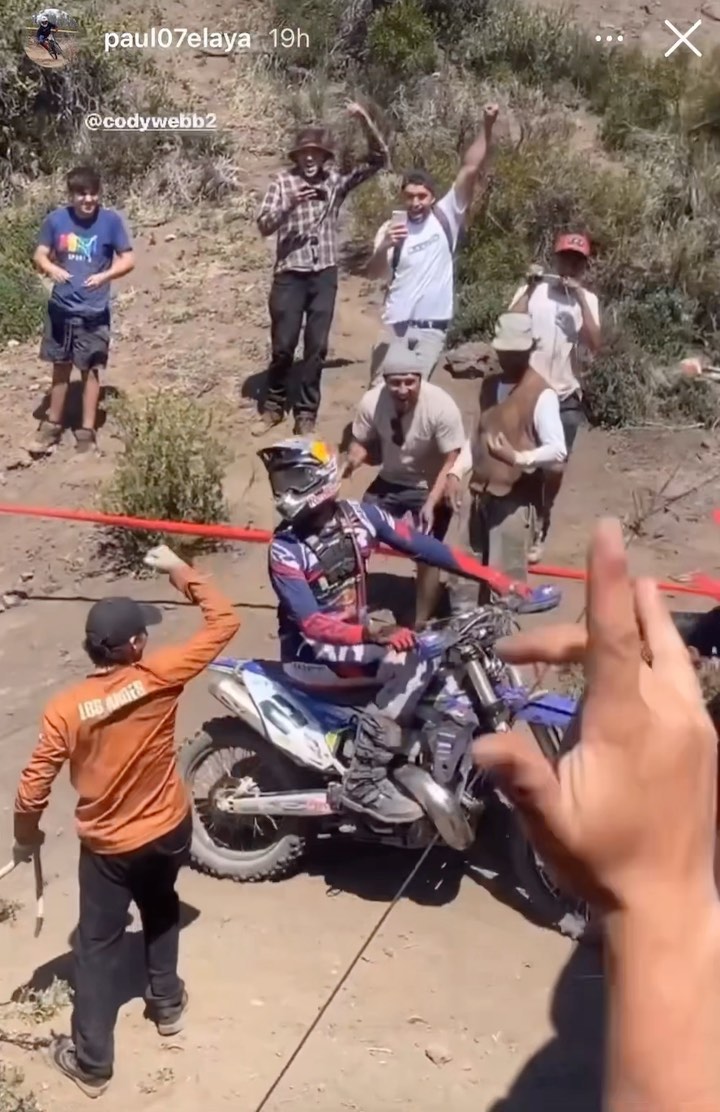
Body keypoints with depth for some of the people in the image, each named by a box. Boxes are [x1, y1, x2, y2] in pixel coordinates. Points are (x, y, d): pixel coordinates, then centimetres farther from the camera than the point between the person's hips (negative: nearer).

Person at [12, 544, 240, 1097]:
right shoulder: (159, 677, -21)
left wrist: (26, 835, 6)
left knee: (97, 945, 13)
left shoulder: (65, 708, -20)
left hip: (107, 845, -1)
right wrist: (180, 570, -4)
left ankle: (92, 1060, 22)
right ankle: (167, 1001, 46)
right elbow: (224, 621, -13)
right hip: (169, 830, 1)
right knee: (161, 909, 30)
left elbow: (34, 786, -14)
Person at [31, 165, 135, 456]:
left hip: (94, 311, -2)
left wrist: (104, 275, -24)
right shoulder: (56, 219, -5)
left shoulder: (111, 220, -10)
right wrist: (51, 268, -20)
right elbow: (40, 255, 2)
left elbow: (128, 260, -7)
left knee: (90, 369, 7)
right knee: (60, 367, 14)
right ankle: (53, 425, 28)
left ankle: (87, 430, 18)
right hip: (61, 307, 2)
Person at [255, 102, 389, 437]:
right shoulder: (283, 181, -2)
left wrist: (365, 121, -12)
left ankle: (306, 413, 15)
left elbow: (378, 159, 2)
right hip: (290, 274, -2)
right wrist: (290, 205, -26)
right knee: (283, 345, 4)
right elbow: (264, 225, -9)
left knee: (316, 346, 5)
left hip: (324, 274, 2)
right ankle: (273, 407, 20)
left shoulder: (336, 180, 5)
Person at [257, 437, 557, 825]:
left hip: (355, 640, 6)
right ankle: (363, 782, -24)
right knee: (412, 664, -27)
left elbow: (423, 547, -6)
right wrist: (374, 636, -42)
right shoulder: (285, 549, -18)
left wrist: (497, 579, -11)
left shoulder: (358, 515, -3)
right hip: (311, 652, -6)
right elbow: (310, 623, -26)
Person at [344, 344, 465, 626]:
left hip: (430, 489, -4)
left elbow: (452, 461, -23)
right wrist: (352, 460, -27)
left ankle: (421, 623, 10)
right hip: (389, 482, 4)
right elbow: (361, 443, -4)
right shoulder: (372, 402, -20)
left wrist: (431, 503, -32)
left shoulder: (441, 407, -28)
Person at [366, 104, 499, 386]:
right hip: (395, 324, 2)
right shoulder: (391, 229, 3)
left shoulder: (446, 217, 1)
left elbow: (471, 171, -7)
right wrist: (384, 247, -31)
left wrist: (487, 126, -16)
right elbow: (375, 273, -10)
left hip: (432, 327, -1)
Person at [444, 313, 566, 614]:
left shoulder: (542, 394, -11)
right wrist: (456, 472, 6)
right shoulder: (489, 385, 11)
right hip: (477, 492, 7)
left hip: (515, 499, -7)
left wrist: (518, 458, -33)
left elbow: (558, 452, -17)